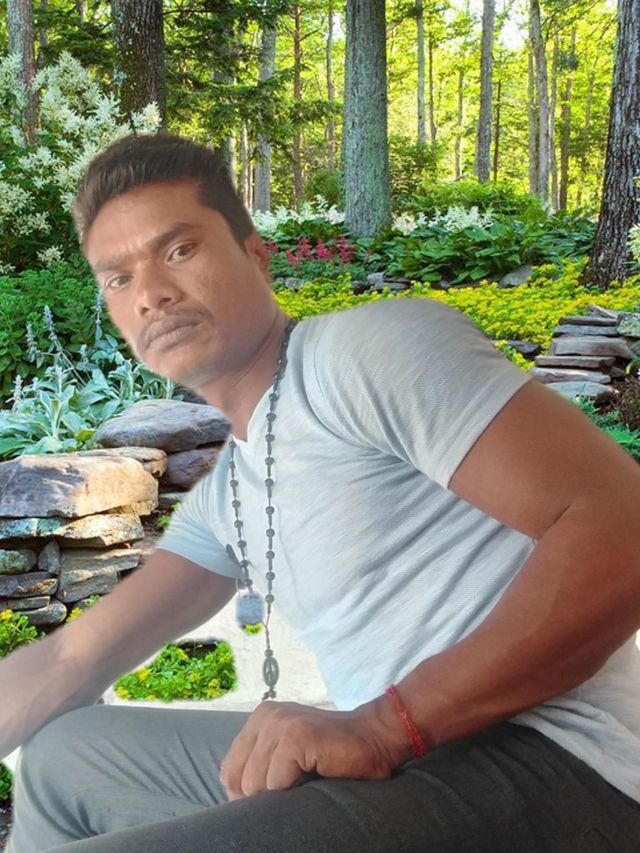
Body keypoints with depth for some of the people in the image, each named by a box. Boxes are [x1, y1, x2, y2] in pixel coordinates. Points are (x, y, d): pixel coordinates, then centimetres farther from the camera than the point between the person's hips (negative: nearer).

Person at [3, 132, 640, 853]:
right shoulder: (223, 497, 17)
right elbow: (73, 659, 19)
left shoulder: (371, 346, -10)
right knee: (64, 755, 19)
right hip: (410, 764, 9)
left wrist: (383, 726, -23)